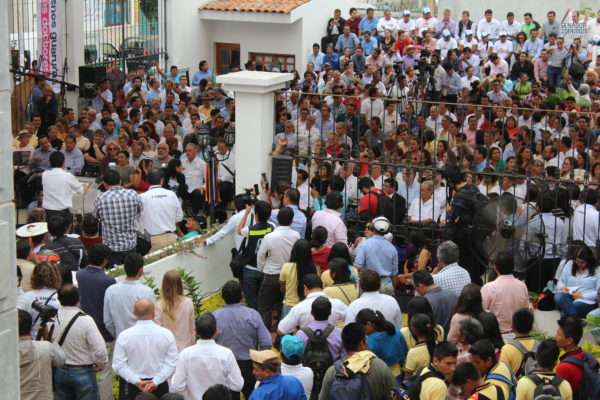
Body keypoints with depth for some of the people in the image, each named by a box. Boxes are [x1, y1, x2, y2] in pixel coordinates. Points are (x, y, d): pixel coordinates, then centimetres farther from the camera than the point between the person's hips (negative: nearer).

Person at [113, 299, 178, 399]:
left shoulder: (124, 336, -8)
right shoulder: (166, 334, -7)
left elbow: (118, 365, -9)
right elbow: (171, 364, -10)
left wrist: (137, 382, -12)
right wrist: (156, 381, -13)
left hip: (134, 387, 0)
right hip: (160, 387, 0)